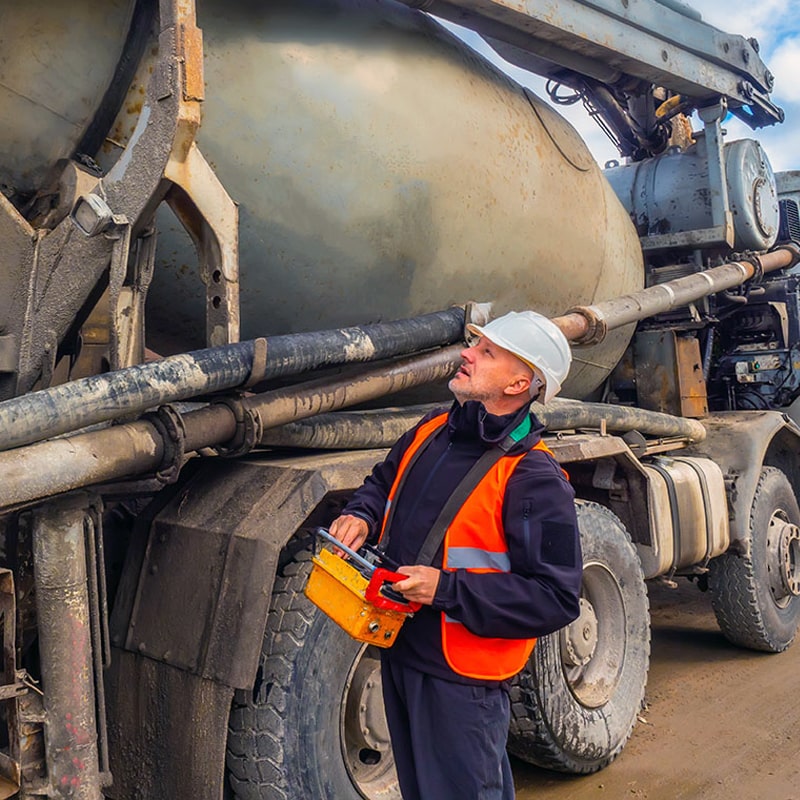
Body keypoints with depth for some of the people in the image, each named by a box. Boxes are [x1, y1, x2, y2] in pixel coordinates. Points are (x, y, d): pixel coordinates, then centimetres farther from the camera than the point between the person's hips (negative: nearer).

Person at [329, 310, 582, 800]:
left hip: (463, 679, -8)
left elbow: (556, 598, -23)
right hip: (400, 654, 8)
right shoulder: (431, 432, 1)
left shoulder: (535, 481, -22)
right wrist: (362, 515, -2)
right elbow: (385, 481, 21)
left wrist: (447, 589, -27)